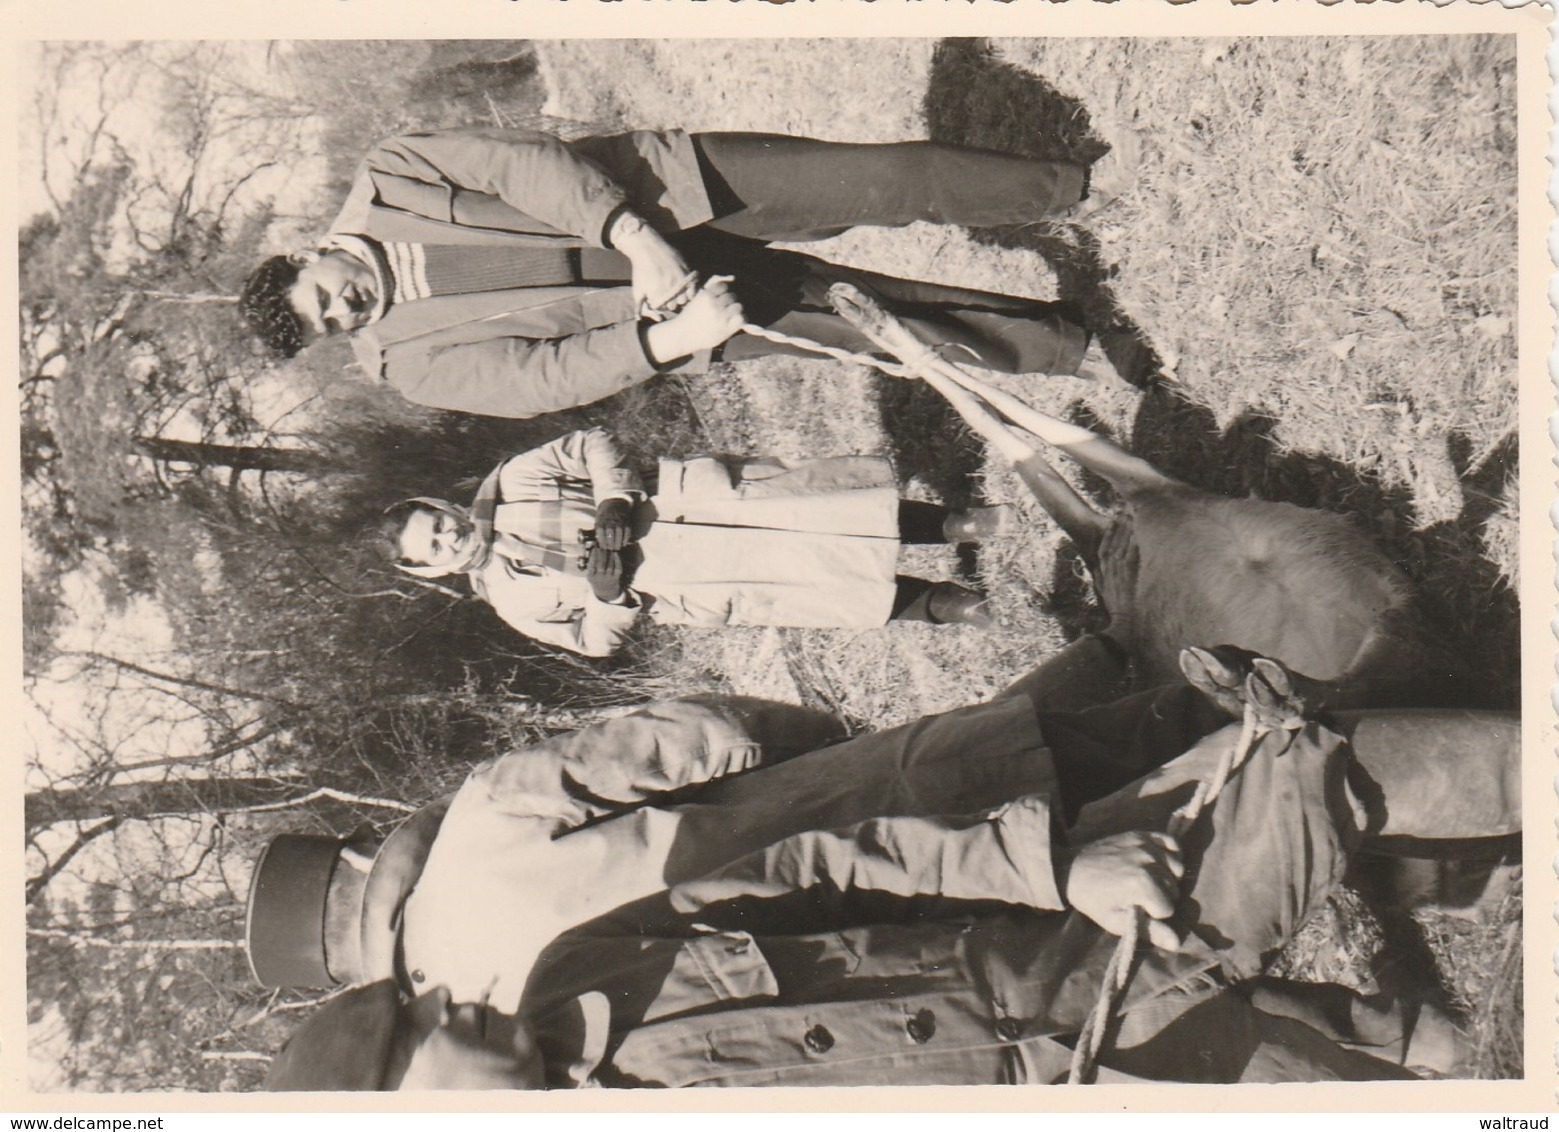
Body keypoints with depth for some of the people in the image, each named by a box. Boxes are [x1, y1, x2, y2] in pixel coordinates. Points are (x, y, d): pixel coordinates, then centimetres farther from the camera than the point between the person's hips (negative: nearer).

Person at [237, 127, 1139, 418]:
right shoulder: (417, 362, -4)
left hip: (663, 179, 2)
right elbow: (548, 377, -13)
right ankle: (1064, 345, 14)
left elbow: (526, 162, -10)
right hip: (675, 310, -2)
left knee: (896, 179, -8)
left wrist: (630, 234, -24)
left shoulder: (383, 181, -1)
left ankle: (1071, 189, 13)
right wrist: (667, 339, -26)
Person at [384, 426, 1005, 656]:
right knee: (830, 591, -18)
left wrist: (613, 504, -15)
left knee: (814, 496, -16)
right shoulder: (513, 597, 2)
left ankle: (946, 523, -5)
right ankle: (927, 604, -4)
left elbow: (592, 444, 2)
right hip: (668, 582, -2)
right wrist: (609, 595, -20)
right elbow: (597, 642, 1)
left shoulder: (509, 481, 5)